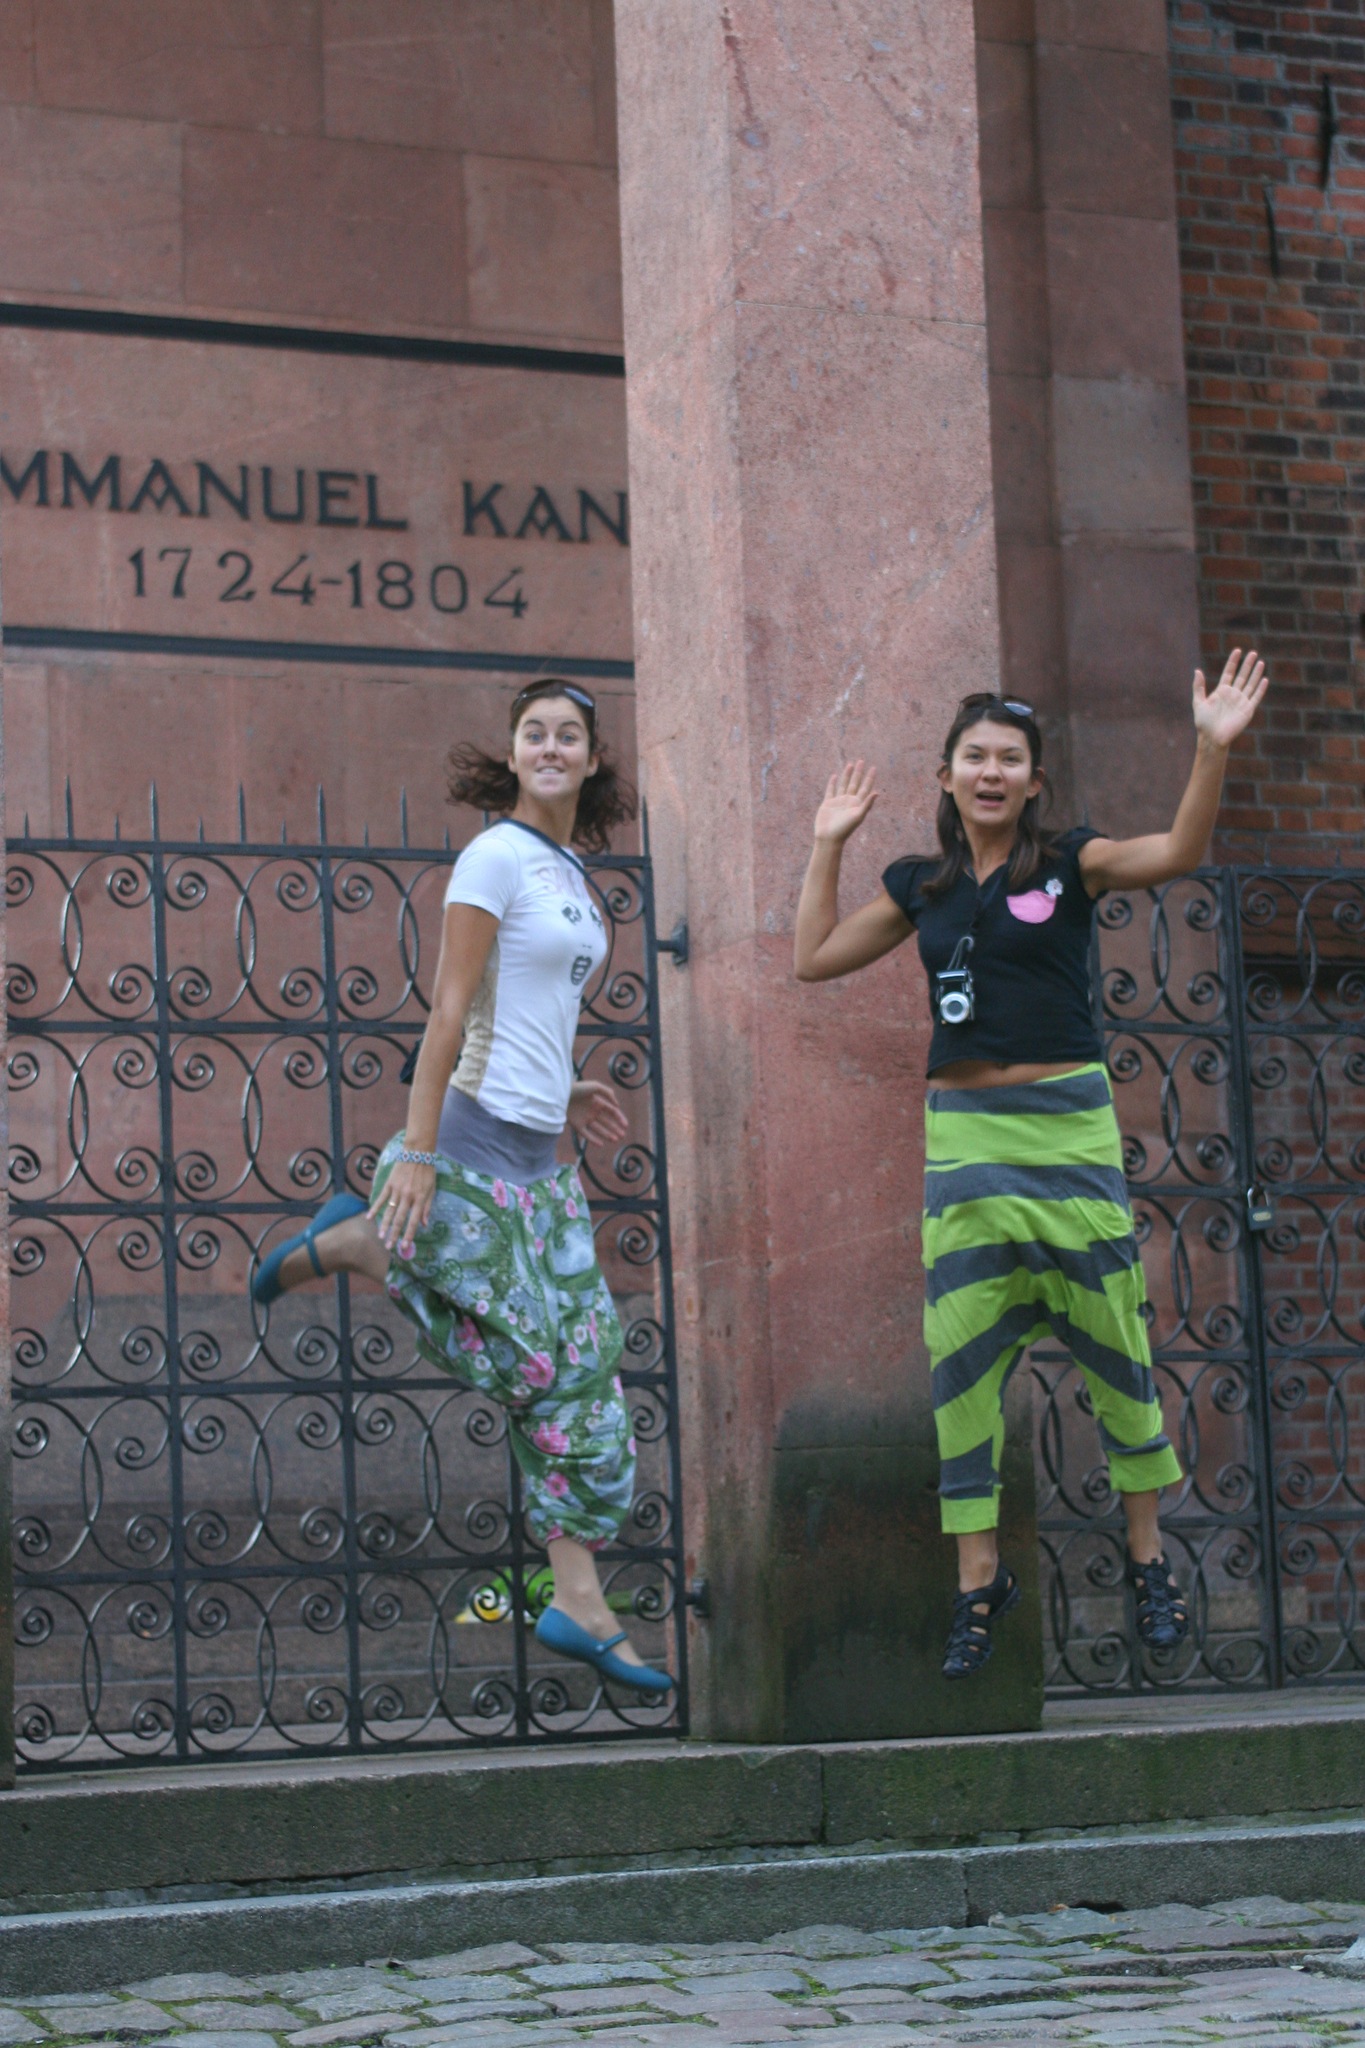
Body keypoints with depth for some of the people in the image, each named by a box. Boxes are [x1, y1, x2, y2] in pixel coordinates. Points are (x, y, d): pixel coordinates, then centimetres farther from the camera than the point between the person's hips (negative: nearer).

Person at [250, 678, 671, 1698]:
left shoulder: (571, 876, 16)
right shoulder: (496, 858, -9)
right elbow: (449, 1012, -14)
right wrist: (417, 1151, -18)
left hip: (541, 1156, 9)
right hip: (477, 1138, -9)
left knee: (580, 1366, 4)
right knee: (529, 1357, -7)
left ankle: (581, 1605, 6)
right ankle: (352, 1242, 8)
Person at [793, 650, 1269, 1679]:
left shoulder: (1068, 863, 1)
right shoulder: (922, 887, 11)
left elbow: (1178, 852, -15)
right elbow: (815, 957, 18)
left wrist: (1213, 748, -28)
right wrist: (830, 844, 17)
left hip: (1068, 1122, -3)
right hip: (962, 1131, 3)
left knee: (1113, 1343, 2)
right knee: (960, 1355, -1)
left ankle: (1148, 1553, 18)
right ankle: (980, 1575, 8)